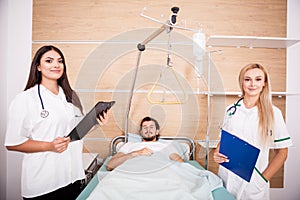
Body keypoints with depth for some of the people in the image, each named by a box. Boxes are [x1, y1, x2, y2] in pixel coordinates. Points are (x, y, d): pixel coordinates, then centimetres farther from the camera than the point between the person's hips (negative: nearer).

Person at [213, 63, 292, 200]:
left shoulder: (273, 113, -7)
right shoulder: (231, 110, 1)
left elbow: (282, 152, -3)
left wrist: (263, 179, -9)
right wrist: (217, 153, -9)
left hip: (253, 182, -2)